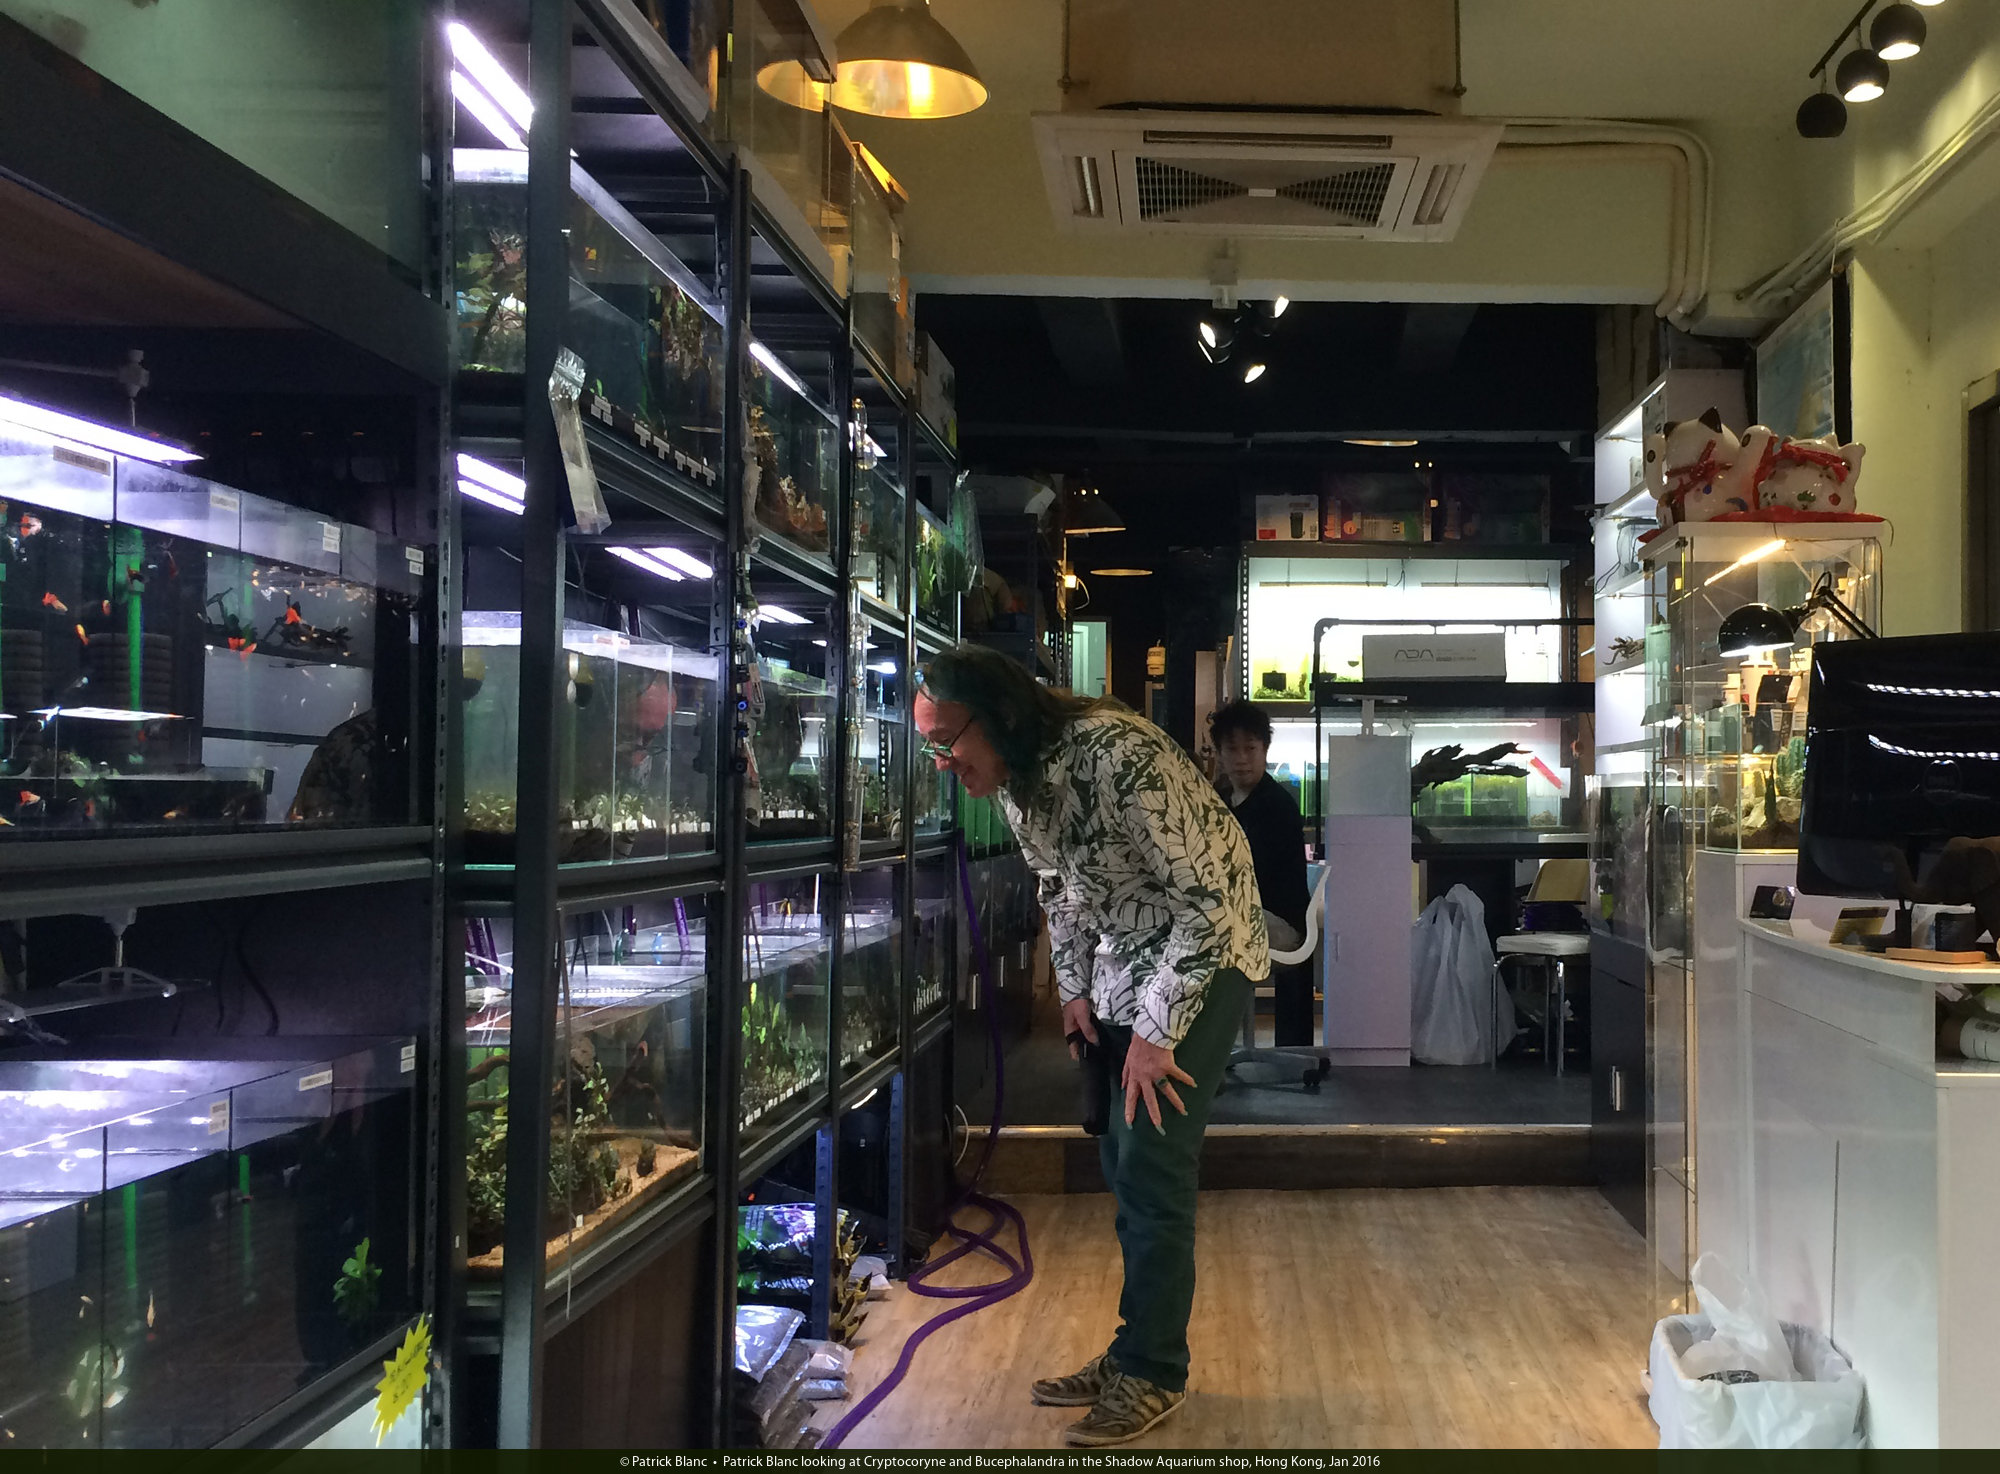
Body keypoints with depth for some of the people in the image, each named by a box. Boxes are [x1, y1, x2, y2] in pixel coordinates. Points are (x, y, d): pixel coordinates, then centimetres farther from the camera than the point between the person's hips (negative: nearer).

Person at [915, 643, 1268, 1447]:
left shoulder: (1116, 755, -30)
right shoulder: (1011, 780, -3)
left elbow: (1203, 898, -27)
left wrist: (1157, 1033, -23)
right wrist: (1075, 990, 7)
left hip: (1203, 954, -8)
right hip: (1123, 961, 8)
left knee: (1151, 1163, -8)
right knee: (1122, 1161, 11)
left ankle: (1153, 1374, 5)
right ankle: (1136, 1350, 23)